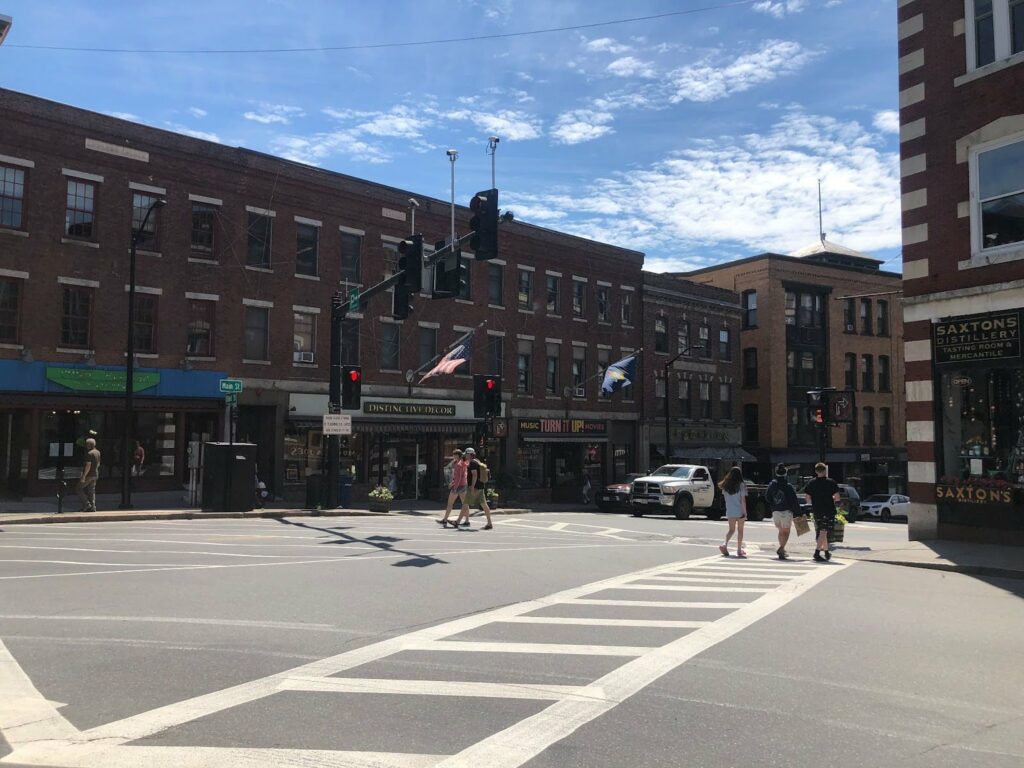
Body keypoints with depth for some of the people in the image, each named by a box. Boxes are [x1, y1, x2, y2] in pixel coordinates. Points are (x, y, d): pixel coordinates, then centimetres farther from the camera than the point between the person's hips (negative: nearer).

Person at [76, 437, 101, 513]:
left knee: (79, 489, 4)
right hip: (95, 474, 8)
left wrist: (83, 476, -21)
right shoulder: (97, 452, 9)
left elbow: (88, 465, -23)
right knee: (91, 491, 10)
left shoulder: (89, 453, -19)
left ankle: (86, 504, -4)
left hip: (88, 475, -8)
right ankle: (92, 507, 8)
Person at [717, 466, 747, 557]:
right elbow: (743, 500, -12)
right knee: (740, 530, 9)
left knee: (731, 529, 13)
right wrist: (745, 512, -8)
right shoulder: (741, 485, -11)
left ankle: (725, 545, -8)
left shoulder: (726, 485, 1)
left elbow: (725, 498, 5)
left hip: (730, 511, 3)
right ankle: (739, 550, 11)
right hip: (740, 511, -3)